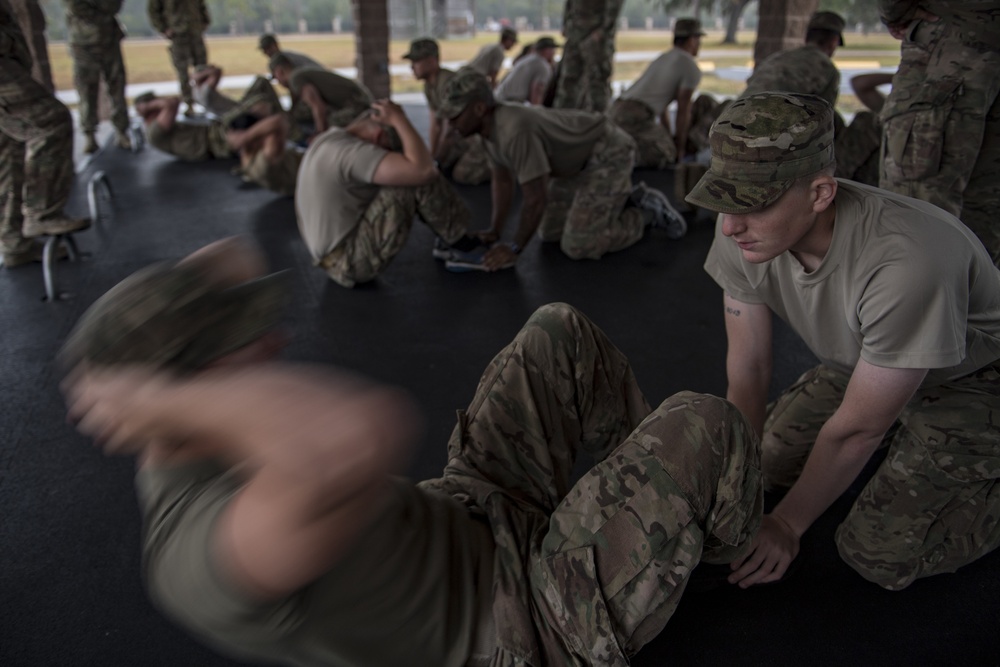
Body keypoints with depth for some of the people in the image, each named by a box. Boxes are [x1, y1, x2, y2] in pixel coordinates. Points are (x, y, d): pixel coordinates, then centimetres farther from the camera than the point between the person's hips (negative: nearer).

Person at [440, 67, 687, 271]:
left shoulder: (516, 132, -35)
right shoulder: (488, 127, -5)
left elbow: (536, 200, -32)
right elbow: (502, 180, 8)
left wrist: (513, 248, -22)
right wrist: (494, 232, -1)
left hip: (608, 154, -9)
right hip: (581, 157, 9)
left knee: (577, 246, -15)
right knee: (549, 232, 12)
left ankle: (647, 214, 5)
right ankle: (627, 201, 22)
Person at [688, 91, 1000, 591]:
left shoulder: (906, 262, -41)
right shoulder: (744, 229, -24)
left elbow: (857, 429, -27)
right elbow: (747, 369, -14)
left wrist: (786, 525, -15)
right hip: (863, 362, 6)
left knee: (877, 556, -14)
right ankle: (902, 432, 22)